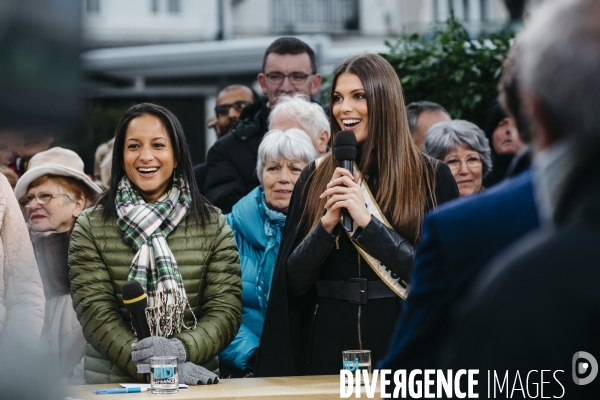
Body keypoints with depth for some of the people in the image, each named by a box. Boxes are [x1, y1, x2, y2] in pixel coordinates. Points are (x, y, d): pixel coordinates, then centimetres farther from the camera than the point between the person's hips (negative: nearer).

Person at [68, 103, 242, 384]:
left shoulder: (213, 226, 10)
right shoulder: (90, 228, 6)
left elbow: (226, 309, 2)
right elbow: (96, 313, -3)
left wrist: (181, 348, -16)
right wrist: (150, 367, -16)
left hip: (195, 382, 1)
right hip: (112, 382, -1)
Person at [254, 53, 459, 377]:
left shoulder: (431, 177, -3)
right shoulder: (316, 178, 5)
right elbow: (295, 280, 2)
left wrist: (367, 221, -18)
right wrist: (327, 223, -15)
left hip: (404, 342, -2)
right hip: (331, 344, 2)